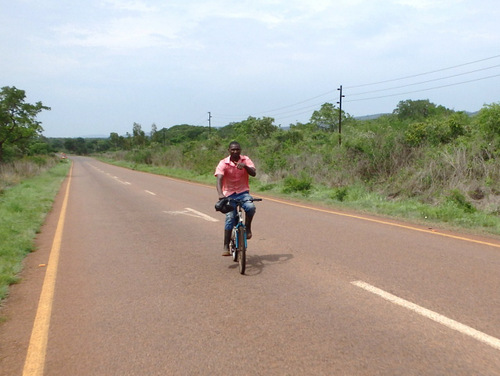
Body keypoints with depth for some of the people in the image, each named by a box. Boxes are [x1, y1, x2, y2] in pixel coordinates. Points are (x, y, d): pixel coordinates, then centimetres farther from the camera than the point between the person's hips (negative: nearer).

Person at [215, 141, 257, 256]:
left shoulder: (246, 160, -2)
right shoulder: (223, 163, -9)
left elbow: (254, 173, -15)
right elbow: (219, 179, -22)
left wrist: (245, 166, -35)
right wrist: (220, 194, -39)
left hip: (243, 192, 1)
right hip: (229, 194, -1)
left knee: (250, 207, -30)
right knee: (230, 218, -12)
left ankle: (247, 227, -2)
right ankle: (226, 246, -3)